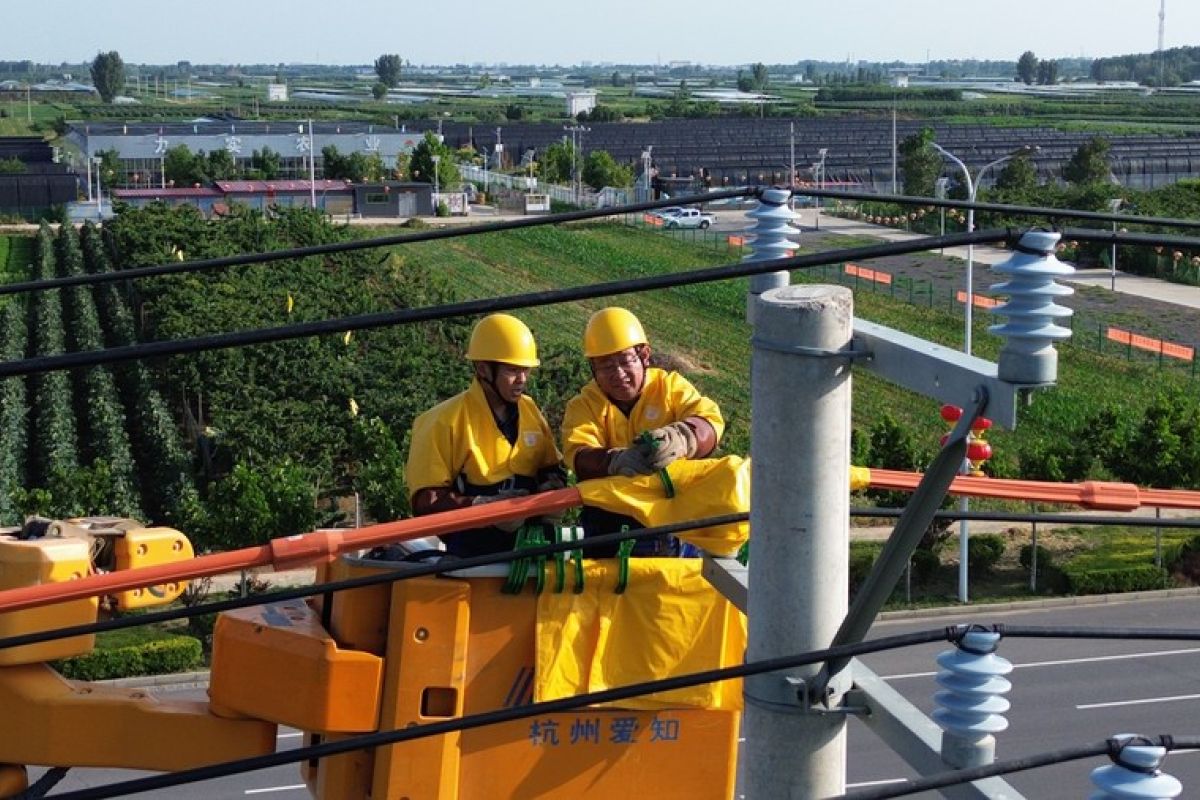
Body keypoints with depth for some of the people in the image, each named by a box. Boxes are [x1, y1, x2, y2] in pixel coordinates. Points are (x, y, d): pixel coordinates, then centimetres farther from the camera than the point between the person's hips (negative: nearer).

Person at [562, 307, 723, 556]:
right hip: (610, 514, 0)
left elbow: (710, 421, -10)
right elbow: (579, 458, -12)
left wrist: (680, 438, -34)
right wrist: (615, 461, -35)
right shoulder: (583, 406, 5)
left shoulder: (670, 386, 7)